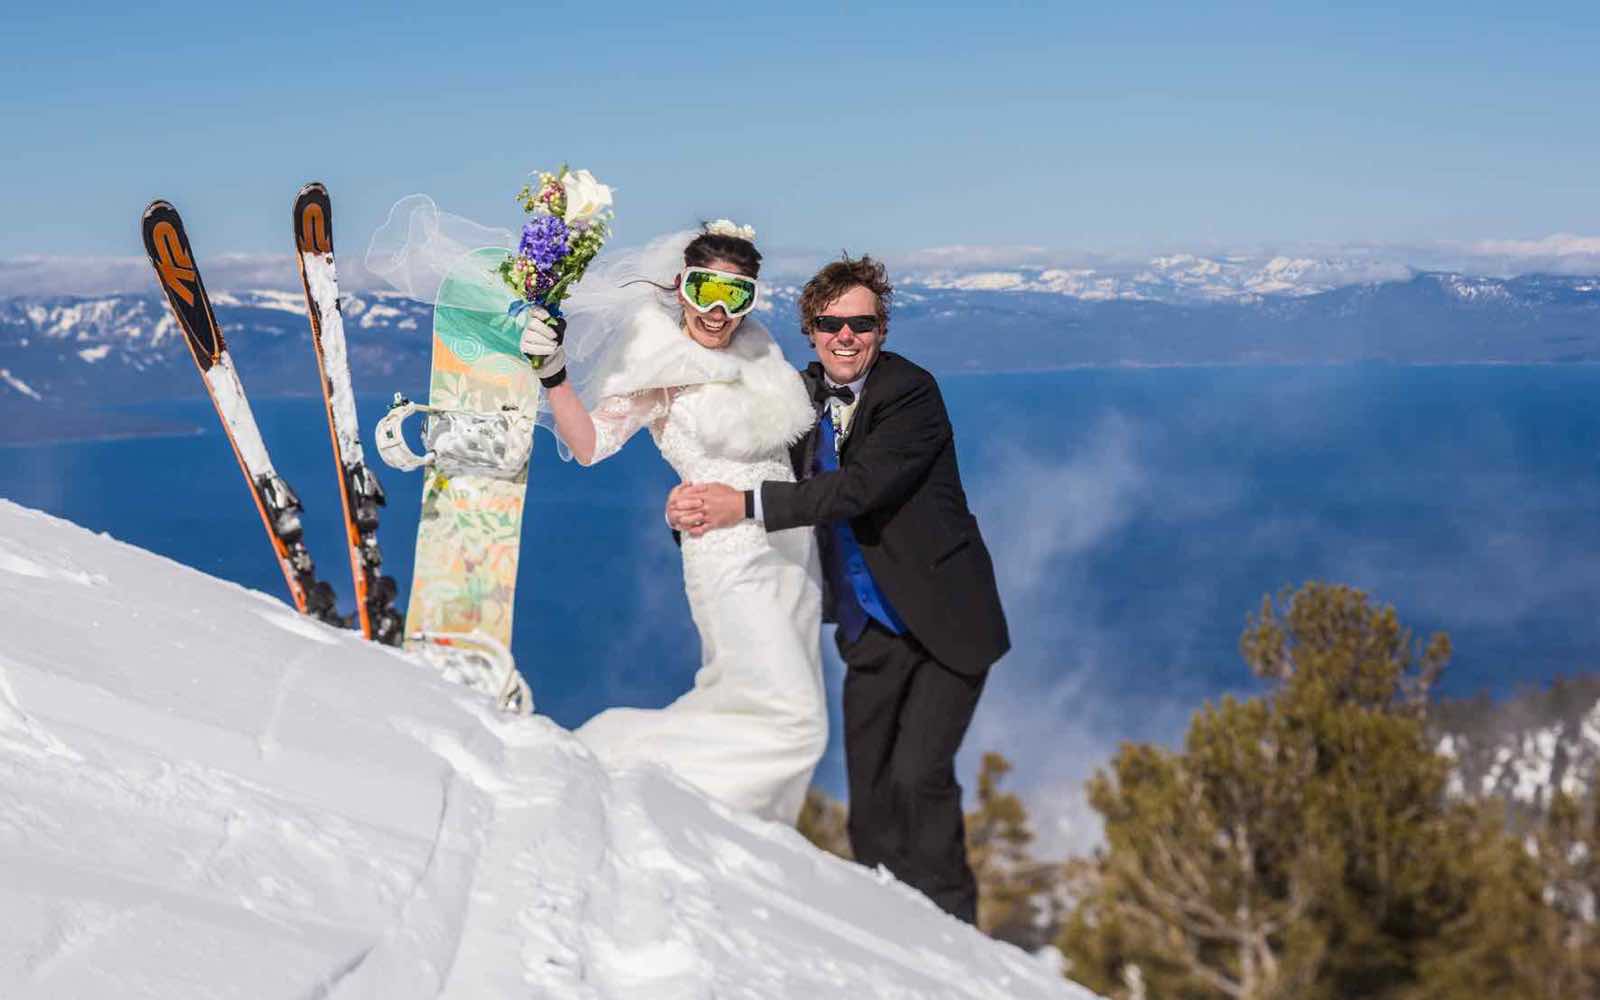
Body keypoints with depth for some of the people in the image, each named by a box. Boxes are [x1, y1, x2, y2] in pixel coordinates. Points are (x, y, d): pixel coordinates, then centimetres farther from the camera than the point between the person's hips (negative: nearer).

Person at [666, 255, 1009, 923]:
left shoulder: (911, 392, -15)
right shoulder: (802, 398, 4)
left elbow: (860, 486, -27)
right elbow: (742, 462, 4)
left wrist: (747, 505, -31)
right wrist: (693, 507, -19)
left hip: (944, 619, -6)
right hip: (873, 628, 6)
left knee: (918, 777, -15)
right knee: (870, 799, 7)